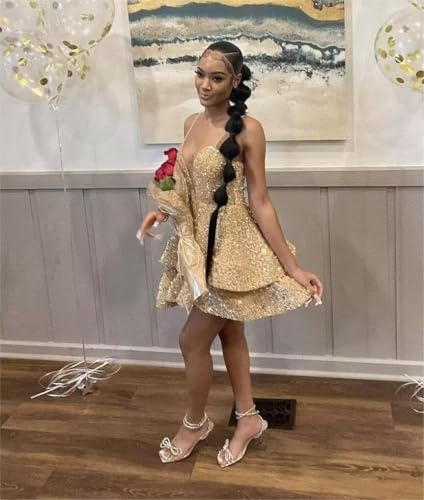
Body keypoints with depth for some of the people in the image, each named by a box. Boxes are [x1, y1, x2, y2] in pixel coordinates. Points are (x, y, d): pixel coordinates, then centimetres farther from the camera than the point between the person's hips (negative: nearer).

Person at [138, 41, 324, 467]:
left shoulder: (247, 129, -15)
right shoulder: (192, 123, 6)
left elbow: (259, 203, -14)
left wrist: (292, 267, -15)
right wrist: (163, 210, -3)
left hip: (231, 246, -7)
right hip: (198, 242, 7)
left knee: (192, 339, 1)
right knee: (229, 334, 17)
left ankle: (195, 423, 26)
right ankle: (248, 418, 34)